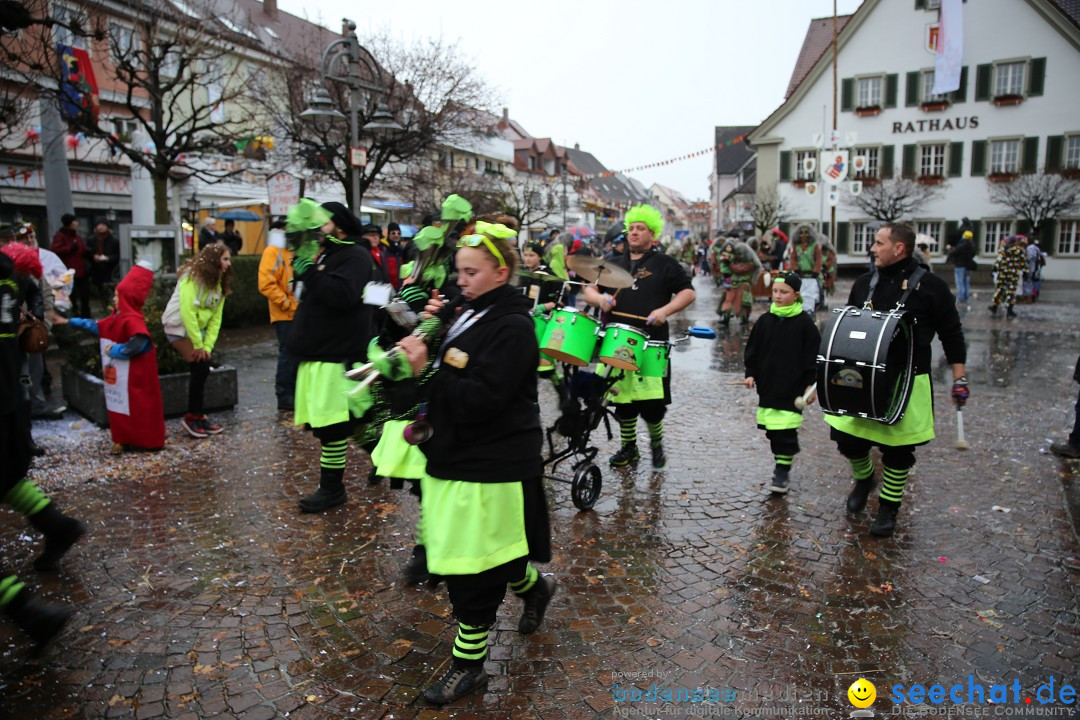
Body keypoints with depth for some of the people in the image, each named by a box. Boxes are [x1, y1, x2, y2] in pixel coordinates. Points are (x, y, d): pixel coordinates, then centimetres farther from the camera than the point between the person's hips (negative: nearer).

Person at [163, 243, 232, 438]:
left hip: (198, 328, 8)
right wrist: (198, 345, -21)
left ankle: (198, 415, 14)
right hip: (180, 327, -8)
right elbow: (187, 311, -23)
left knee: (200, 370, 4)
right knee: (201, 367, -15)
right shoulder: (192, 277, -17)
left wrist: (208, 345, -8)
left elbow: (215, 318, 2)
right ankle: (191, 417, -4)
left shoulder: (219, 283, 7)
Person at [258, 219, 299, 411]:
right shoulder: (273, 252, -8)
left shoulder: (291, 252, 17)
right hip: (285, 314, -8)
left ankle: (294, 391, 22)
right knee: (288, 354, -6)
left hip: (299, 313, 8)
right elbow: (266, 284, -18)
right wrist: (286, 303, -17)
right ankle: (284, 397, 2)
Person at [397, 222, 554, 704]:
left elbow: (477, 400, -25)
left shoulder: (511, 327, -17)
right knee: (482, 556, 20)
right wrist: (430, 332, 1)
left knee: (473, 567, 3)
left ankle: (469, 664, 20)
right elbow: (450, 379, 14)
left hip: (491, 463, -9)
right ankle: (534, 586, 47)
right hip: (456, 455, 9)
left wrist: (427, 369, -22)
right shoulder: (471, 314, 11)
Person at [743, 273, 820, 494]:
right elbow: (752, 349, 10)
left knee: (786, 432, -6)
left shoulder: (804, 323, -6)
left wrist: (811, 384, -6)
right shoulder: (765, 320, 4)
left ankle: (783, 470, 2)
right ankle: (781, 463, 26)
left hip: (793, 388, -4)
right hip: (767, 385, 4)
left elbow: (812, 356, -4)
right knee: (772, 430, 11)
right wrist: (750, 373, 2)